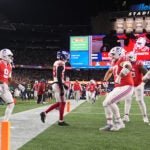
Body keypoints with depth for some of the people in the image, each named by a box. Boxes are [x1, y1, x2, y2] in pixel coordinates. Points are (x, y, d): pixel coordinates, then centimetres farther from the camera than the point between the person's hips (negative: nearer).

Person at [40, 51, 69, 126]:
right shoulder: (61, 63, -13)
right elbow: (59, 77, -20)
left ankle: (44, 113, 12)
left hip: (55, 84, 9)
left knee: (58, 103, 14)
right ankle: (61, 121, 4)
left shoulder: (56, 63, 17)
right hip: (58, 85, -9)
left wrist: (64, 85, 28)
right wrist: (62, 89, -21)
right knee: (62, 103, -2)